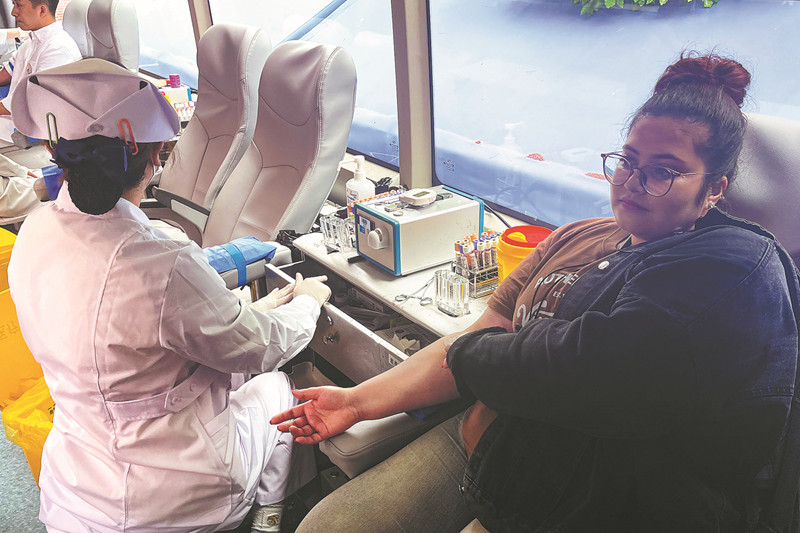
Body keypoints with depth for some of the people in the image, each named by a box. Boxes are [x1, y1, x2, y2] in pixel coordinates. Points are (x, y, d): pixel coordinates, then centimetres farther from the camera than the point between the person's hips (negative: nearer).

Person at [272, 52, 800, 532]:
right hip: (480, 446, 7)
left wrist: (465, 354, -5)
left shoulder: (736, 267, -16)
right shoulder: (575, 239, 9)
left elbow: (576, 373, -25)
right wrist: (361, 400, 0)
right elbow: (473, 342, 8)